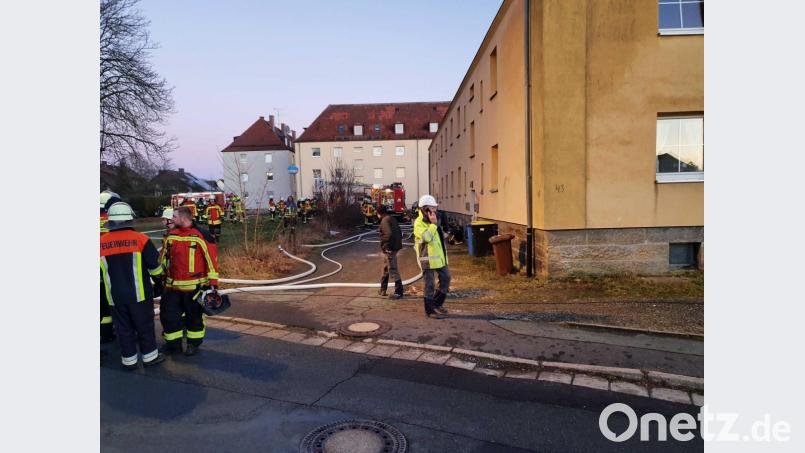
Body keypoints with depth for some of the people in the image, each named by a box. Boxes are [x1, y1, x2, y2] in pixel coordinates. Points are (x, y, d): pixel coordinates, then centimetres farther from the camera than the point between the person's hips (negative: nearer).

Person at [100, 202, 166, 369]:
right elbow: (154, 265, -4)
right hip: (139, 293, -2)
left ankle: (129, 359, 23)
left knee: (123, 328, 14)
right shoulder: (140, 239, -10)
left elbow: (100, 272, 8)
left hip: (115, 296, 2)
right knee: (145, 326, 10)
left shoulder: (101, 242, -2)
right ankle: (149, 356, 20)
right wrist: (158, 282, 12)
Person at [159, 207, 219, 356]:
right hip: (173, 286, 6)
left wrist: (213, 282, -13)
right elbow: (164, 257, 17)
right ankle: (173, 343, 28)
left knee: (194, 316, 9)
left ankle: (194, 343, 26)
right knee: (168, 314, 10)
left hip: (194, 286, -5)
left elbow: (212, 259, -11)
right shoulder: (171, 235, 6)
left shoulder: (201, 235, -13)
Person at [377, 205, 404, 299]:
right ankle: (383, 289, 32)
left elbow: (389, 234, -28)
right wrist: (398, 243, 18)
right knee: (385, 268, 20)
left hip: (389, 249, -10)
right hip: (395, 247, 10)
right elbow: (399, 232, 19)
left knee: (393, 270, -5)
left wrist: (386, 246, -20)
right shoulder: (392, 219, 15)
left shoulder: (385, 221, -14)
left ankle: (398, 292, 0)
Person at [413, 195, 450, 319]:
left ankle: (437, 303, 27)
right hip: (427, 258, -9)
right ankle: (430, 310, 12)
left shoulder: (431, 221, 14)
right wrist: (433, 224, -22)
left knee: (446, 278, 13)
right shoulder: (418, 223, -15)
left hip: (439, 257, 9)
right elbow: (426, 237, -29)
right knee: (430, 285, -1)